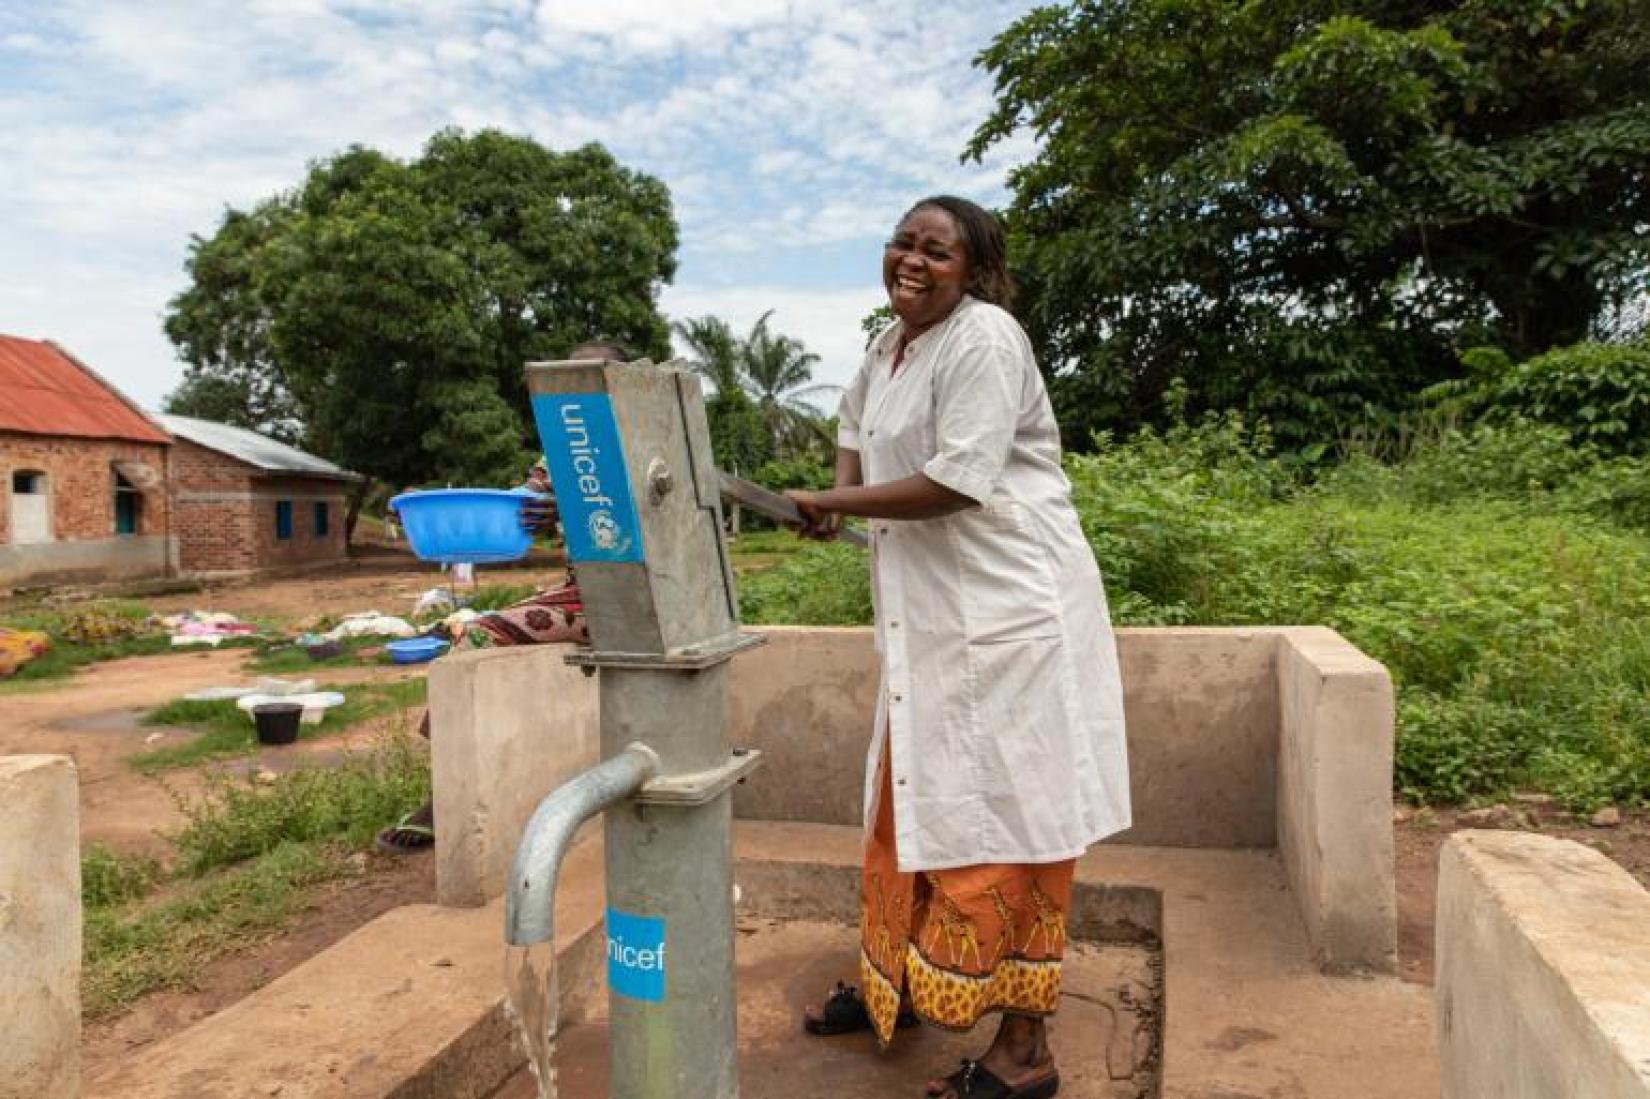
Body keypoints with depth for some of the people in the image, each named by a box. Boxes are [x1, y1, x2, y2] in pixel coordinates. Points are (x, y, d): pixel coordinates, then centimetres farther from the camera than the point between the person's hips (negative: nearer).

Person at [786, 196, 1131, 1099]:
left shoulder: (984, 341, -14)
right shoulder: (889, 345, 13)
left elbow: (958, 482, -22)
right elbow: (855, 421, 30)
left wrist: (829, 504, -13)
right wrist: (844, 493, 8)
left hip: (1009, 610, -9)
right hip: (929, 617, 9)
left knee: (1003, 819, -3)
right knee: (915, 800, 18)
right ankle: (896, 984, 37)